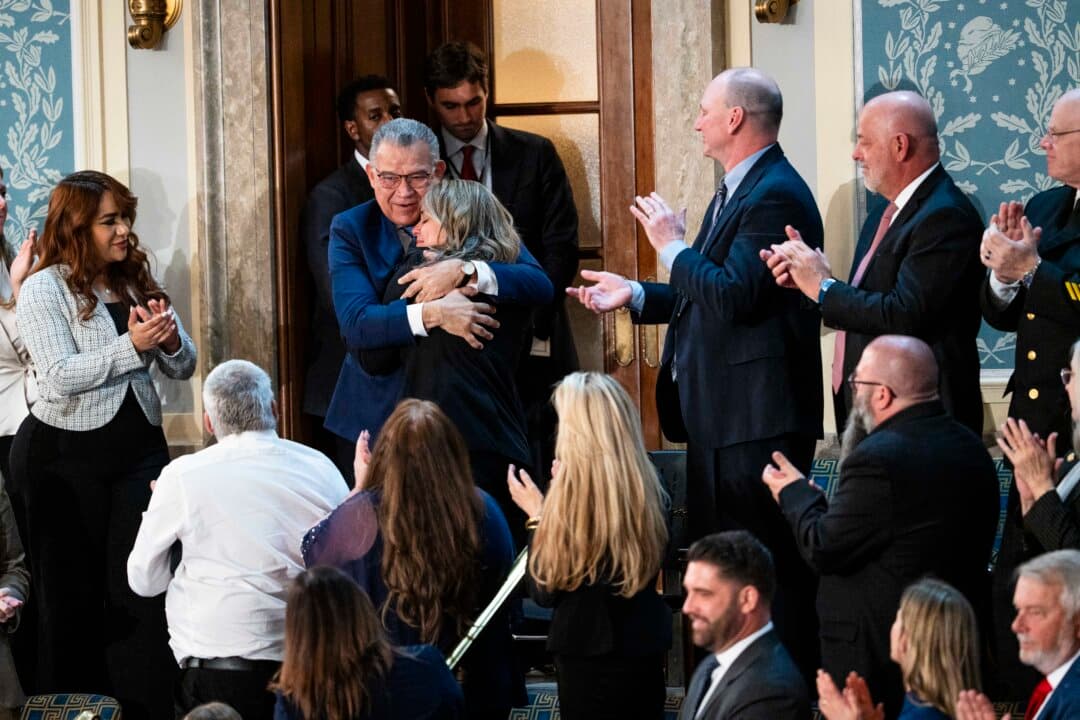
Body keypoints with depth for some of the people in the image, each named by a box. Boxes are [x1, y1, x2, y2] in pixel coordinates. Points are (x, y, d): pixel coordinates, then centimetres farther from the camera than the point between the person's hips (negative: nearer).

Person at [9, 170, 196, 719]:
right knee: (75, 591, 5)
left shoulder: (136, 282, 10)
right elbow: (58, 377, -19)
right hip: (65, 456, -4)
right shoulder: (44, 289, -7)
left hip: (140, 446, 4)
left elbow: (183, 368, 10)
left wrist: (170, 341, -12)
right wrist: (131, 346, -24)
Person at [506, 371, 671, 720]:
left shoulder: (570, 498, -22)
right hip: (645, 648, 5)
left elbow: (544, 590, -12)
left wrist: (537, 516, -1)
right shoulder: (650, 488, -7)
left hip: (589, 657, -5)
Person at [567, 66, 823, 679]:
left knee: (771, 566, -7)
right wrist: (636, 295, 14)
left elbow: (734, 297, -26)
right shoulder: (738, 191, 16)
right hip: (721, 417, 12)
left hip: (757, 416, -12)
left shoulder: (774, 196, -18)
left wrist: (674, 247, -15)